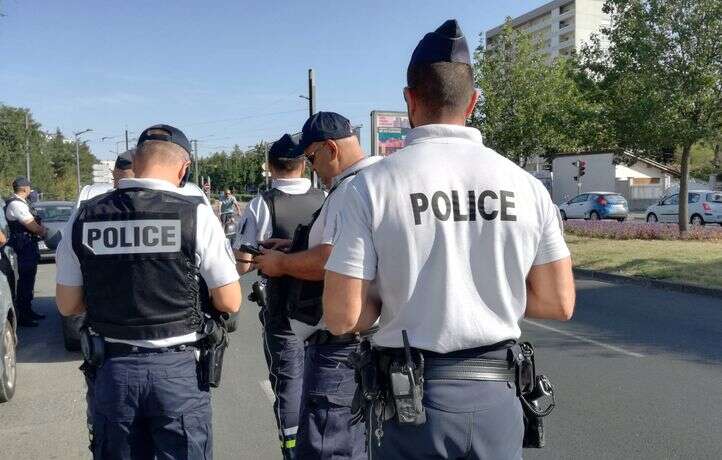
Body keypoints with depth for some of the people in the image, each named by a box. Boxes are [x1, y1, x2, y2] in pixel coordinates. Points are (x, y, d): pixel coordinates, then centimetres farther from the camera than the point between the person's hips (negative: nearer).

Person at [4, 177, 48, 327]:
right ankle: (22, 316, 2)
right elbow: (32, 226, -20)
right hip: (23, 248, -10)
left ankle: (28, 311, 31)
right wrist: (44, 231, -3)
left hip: (29, 246, 10)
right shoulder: (15, 204, -18)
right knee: (24, 282, -4)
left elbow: (33, 223, 17)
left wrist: (41, 229, -2)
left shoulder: (22, 203, 14)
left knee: (28, 280, 19)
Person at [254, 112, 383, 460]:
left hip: (341, 344, -11)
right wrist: (294, 248, 18)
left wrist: (281, 264, -9)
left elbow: (331, 261, -26)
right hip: (372, 337, 11)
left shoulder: (352, 188, -16)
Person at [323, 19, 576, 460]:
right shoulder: (526, 185, -2)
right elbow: (559, 303, 2)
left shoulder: (373, 184, -11)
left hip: (411, 398, -2)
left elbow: (342, 317, -12)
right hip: (496, 395, 2)